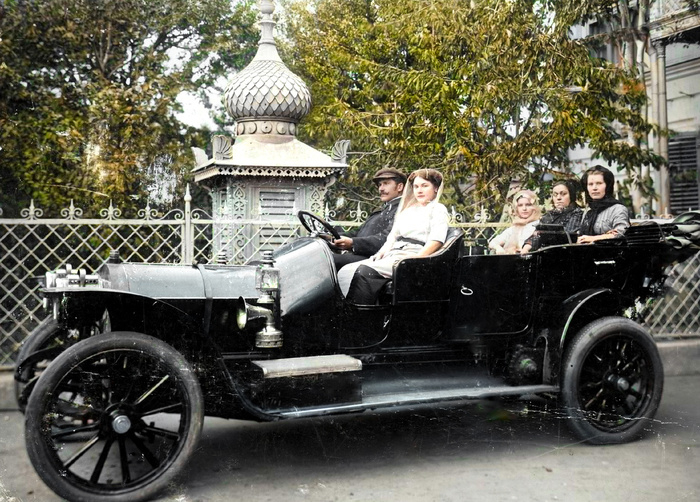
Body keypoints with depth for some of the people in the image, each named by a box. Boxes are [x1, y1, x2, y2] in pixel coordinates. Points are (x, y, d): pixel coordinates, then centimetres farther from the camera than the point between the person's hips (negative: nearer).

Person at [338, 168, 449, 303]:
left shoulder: (438, 210, 7)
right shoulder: (408, 210, 29)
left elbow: (436, 241, -7)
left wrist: (416, 259, -20)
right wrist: (381, 253, 5)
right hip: (392, 255, 7)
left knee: (365, 271, -31)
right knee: (346, 271, -17)